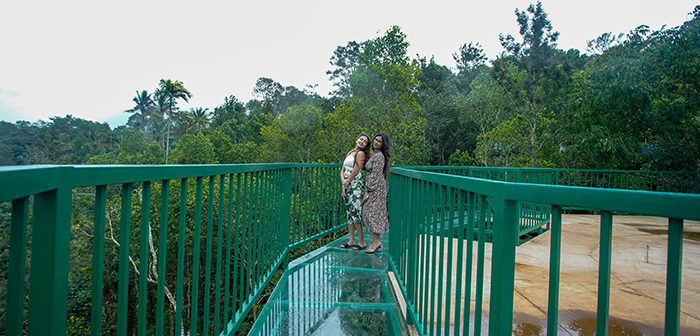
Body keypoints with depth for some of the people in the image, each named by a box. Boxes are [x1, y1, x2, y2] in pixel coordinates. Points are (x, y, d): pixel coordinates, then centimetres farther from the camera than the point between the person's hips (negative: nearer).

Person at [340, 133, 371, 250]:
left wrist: (347, 183, -6)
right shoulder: (350, 153, 17)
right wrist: (343, 181, -4)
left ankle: (362, 242, 1)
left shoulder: (361, 153, -6)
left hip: (356, 185, -8)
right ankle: (351, 240, 18)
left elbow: (355, 171, -12)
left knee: (355, 213, -8)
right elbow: (343, 170, 13)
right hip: (347, 186, 8)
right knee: (348, 213, 9)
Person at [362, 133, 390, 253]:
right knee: (370, 213, 9)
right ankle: (377, 242, 15)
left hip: (376, 188, -9)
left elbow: (375, 176, -17)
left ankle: (376, 242, 0)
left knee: (372, 213, -7)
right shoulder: (373, 155, 16)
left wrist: (367, 191, -17)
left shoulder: (379, 156, -14)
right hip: (373, 188, 9)